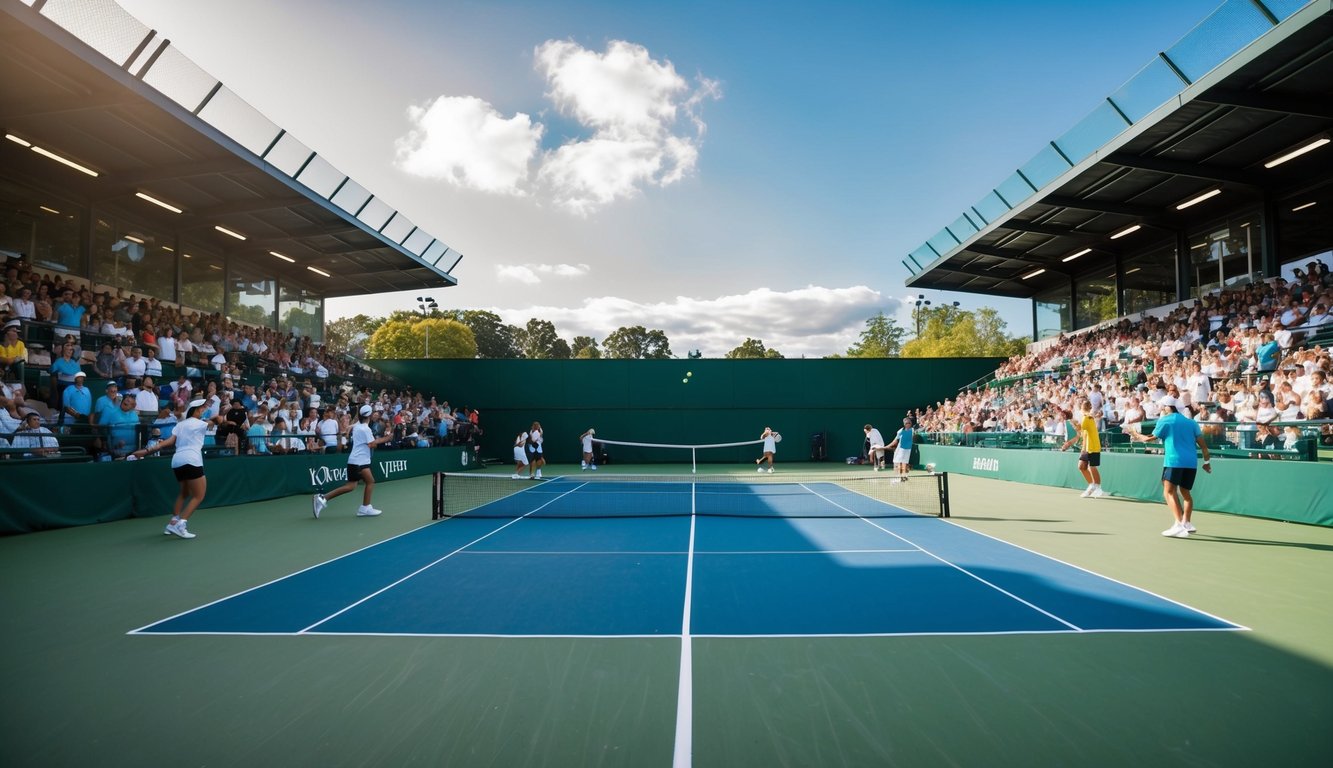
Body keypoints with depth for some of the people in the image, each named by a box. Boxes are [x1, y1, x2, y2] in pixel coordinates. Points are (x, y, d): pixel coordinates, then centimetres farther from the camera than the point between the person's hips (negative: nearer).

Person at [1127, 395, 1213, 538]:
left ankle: (1179, 525, -23)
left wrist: (1138, 437, 28)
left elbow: (1151, 438, 10)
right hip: (1191, 462, 6)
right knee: (1185, 493, 21)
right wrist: (1206, 461, 19)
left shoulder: (1164, 420, 3)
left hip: (1174, 461, -6)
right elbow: (1203, 444, 12)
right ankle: (1187, 523, 27)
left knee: (1169, 492, -10)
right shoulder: (1191, 422, 16)